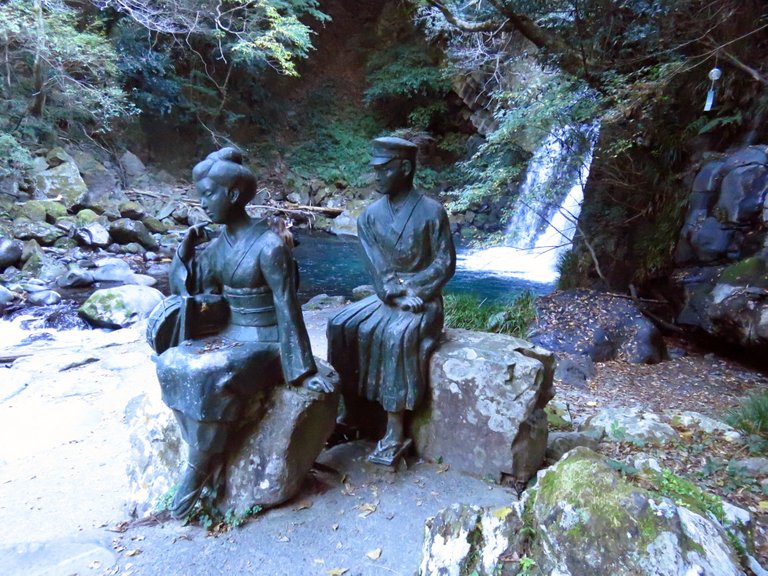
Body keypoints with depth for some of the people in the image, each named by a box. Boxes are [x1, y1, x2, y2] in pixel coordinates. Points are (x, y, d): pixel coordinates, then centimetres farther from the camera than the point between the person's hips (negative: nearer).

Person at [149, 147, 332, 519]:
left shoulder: (269, 245, -17)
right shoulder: (218, 245, 6)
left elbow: (287, 309, -17)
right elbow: (185, 291, 13)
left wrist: (304, 370, -16)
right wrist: (185, 252, -4)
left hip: (264, 340, -7)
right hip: (229, 333, 7)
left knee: (206, 376, -29)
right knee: (171, 364, -16)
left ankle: (198, 469, -6)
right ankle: (210, 457, -6)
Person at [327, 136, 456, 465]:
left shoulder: (432, 212, -7)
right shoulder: (370, 215, 5)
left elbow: (445, 265, -9)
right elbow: (376, 267, -2)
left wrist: (409, 291, -19)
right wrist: (396, 295, -18)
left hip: (423, 300, -5)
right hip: (384, 298, 5)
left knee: (396, 337, -33)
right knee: (341, 326, -18)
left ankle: (395, 432, -25)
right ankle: (349, 409, -9)